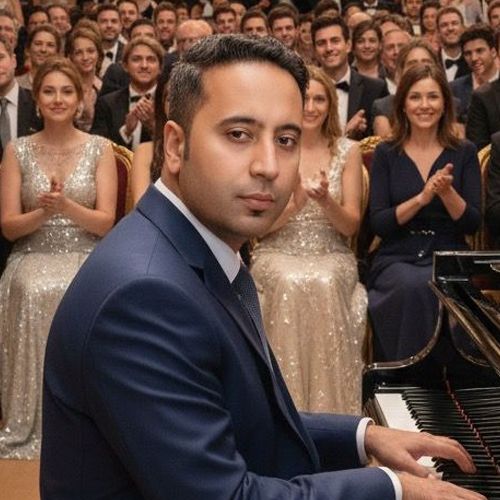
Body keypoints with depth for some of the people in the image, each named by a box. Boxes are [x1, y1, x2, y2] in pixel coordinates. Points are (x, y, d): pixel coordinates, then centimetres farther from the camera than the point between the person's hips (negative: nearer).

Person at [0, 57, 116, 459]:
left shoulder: (100, 149, 7)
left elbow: (106, 223, 0)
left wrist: (65, 205, -18)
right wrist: (44, 211, -15)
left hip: (86, 258, 0)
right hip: (34, 258, 1)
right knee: (33, 294, -34)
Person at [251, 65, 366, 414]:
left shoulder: (347, 151, 8)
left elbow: (351, 226, 5)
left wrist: (327, 202, -17)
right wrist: (294, 204, -17)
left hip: (332, 256, 1)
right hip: (278, 254, 0)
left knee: (323, 284, -34)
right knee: (291, 284, -35)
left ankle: (329, 408, -27)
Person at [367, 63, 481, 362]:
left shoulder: (464, 153, 7)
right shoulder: (386, 154, 6)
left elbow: (473, 225, 2)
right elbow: (378, 224, -2)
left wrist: (447, 192, -16)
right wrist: (421, 198, -16)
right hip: (397, 259, 0)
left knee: (437, 287, -34)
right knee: (411, 286, -34)